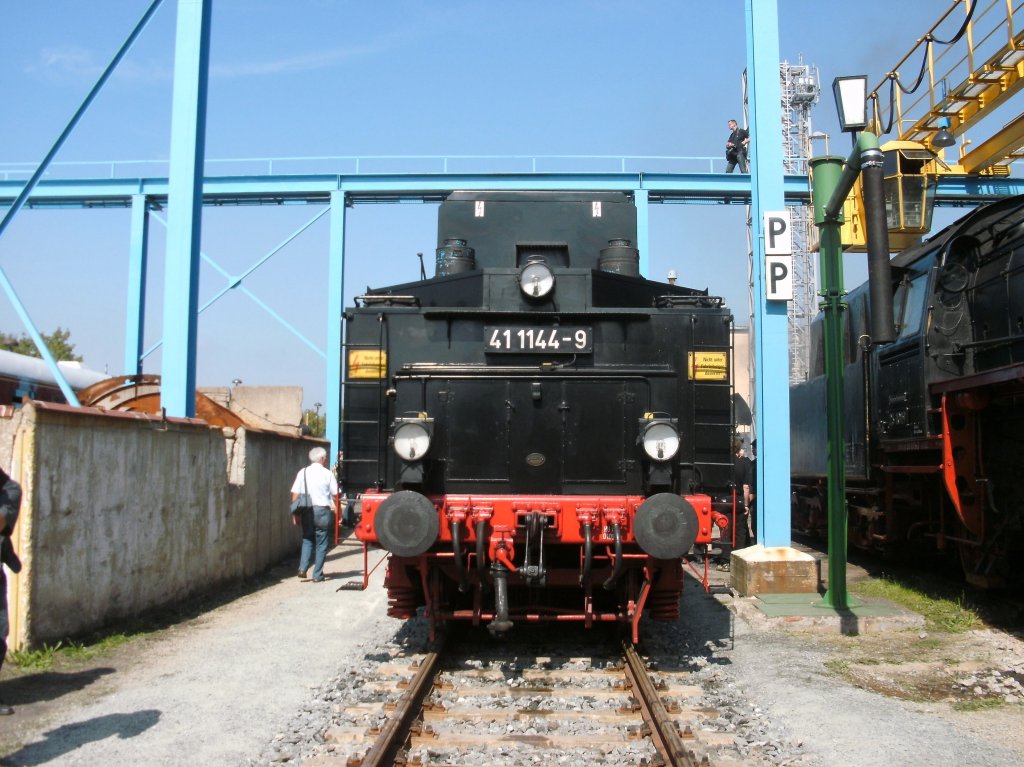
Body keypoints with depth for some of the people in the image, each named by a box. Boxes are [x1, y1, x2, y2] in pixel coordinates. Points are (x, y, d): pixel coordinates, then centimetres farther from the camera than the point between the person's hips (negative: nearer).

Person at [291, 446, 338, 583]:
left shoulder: (303, 472, 3)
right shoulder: (328, 474, -2)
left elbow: (295, 494, -1)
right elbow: (335, 495, 0)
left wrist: (295, 514, 5)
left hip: (306, 511, 2)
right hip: (322, 511, -2)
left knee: (307, 540, 18)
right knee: (321, 543, 7)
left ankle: (303, 568, 1)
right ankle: (317, 575, 8)